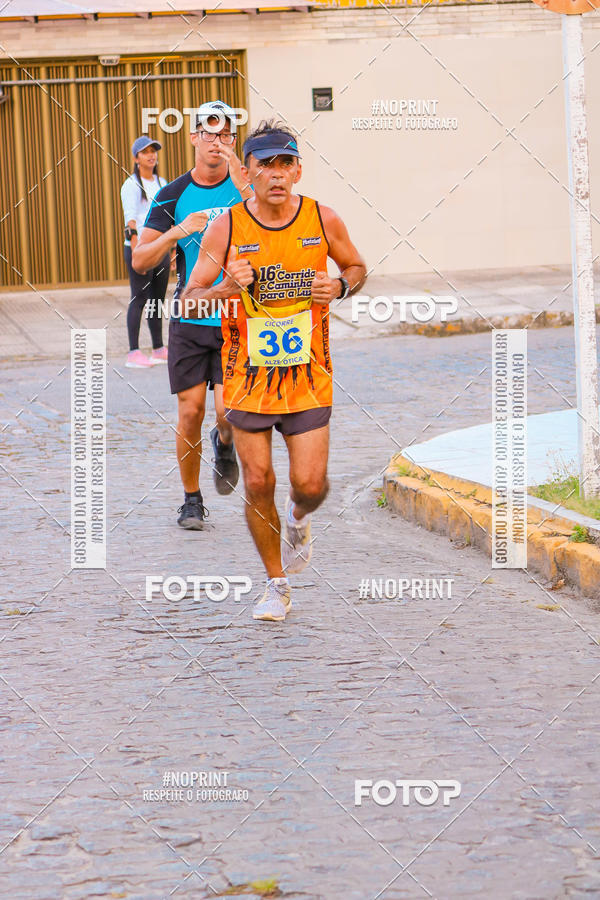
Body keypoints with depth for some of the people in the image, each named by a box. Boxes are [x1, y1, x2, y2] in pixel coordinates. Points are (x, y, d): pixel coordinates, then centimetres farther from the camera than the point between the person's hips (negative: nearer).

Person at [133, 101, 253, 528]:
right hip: (189, 319, 1)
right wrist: (180, 230, -17)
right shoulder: (174, 196, 3)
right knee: (190, 412, 0)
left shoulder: (244, 187, 0)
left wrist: (242, 184, -30)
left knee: (229, 410, -12)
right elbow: (141, 260, -1)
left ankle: (225, 444, 25)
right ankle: (192, 500, 16)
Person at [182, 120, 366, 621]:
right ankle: (277, 584, 19)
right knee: (258, 485, 0)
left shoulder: (323, 220, -4)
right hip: (249, 374, 0)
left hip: (308, 375, 0)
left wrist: (339, 287, -9)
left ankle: (298, 519, 32)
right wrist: (228, 289, -24)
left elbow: (357, 267, 14)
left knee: (310, 485, -6)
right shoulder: (227, 228, -8)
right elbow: (191, 301, -4)